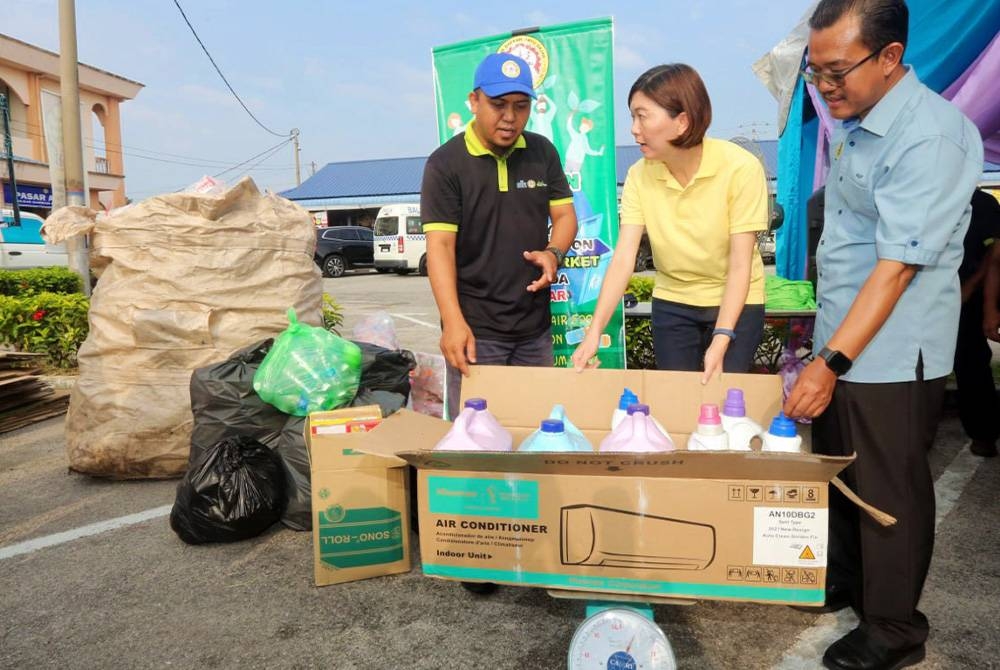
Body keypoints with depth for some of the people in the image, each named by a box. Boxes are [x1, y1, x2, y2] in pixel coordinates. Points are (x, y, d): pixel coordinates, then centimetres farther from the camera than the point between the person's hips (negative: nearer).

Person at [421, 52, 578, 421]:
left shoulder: (542, 152, 7)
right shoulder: (445, 163, -7)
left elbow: (565, 214, 11)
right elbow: (440, 245, -13)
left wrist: (553, 253, -12)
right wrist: (453, 321, -24)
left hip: (536, 325, 4)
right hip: (475, 327, -4)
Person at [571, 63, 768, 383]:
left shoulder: (741, 168, -22)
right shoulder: (639, 175, -12)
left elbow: (740, 265, -23)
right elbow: (623, 257, -19)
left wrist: (721, 340, -32)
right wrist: (595, 330, -28)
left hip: (737, 303, -3)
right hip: (671, 303, 3)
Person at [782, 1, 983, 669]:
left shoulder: (931, 137, -20)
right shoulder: (853, 119, 6)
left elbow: (896, 267, -25)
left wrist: (831, 363, -27)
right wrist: (826, 354, 13)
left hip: (891, 355, -8)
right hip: (838, 338, 8)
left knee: (889, 493, 7)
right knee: (836, 472, 20)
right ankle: (842, 579, 42)